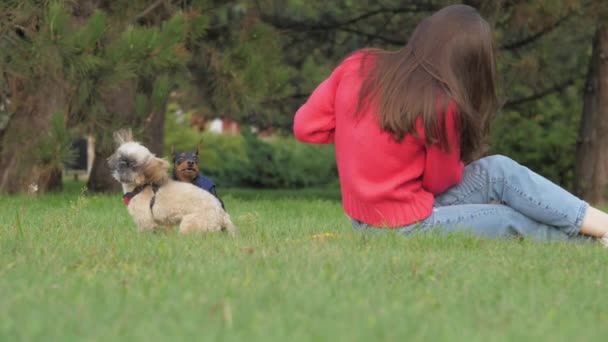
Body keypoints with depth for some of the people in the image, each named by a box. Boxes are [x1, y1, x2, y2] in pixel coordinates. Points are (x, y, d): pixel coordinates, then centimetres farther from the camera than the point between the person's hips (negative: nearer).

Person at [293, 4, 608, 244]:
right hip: (405, 228, -7)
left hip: (363, 217, 7)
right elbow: (441, 182, -6)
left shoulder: (359, 66, -4)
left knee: (499, 171, 11)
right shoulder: (441, 105, -20)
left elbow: (305, 126, 2)